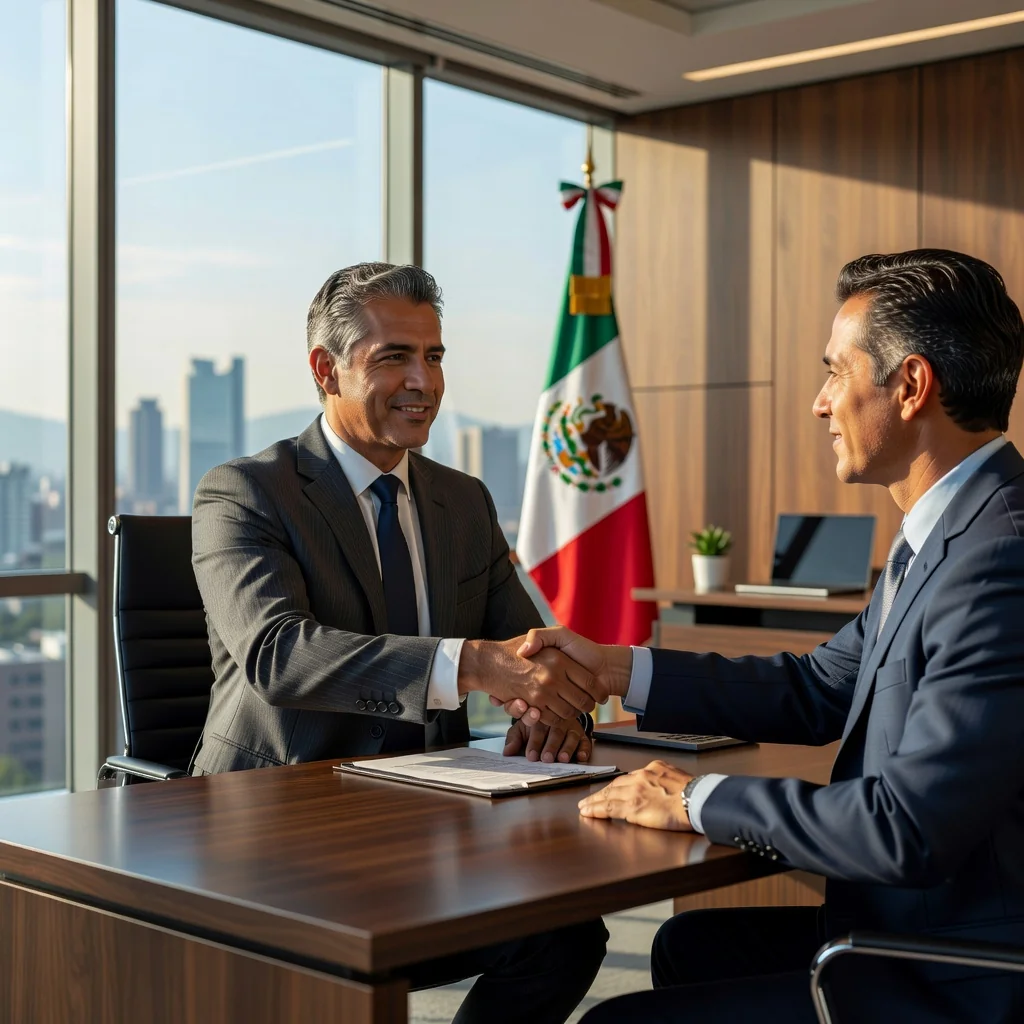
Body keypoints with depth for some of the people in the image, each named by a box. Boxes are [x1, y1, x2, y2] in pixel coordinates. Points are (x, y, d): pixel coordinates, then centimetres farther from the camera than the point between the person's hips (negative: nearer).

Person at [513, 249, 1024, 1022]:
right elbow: (818, 691, 12)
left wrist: (700, 801, -17)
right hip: (907, 930, 10)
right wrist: (613, 668, 8)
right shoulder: (953, 534, 7)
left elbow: (909, 828, -30)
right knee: (690, 946, 26)